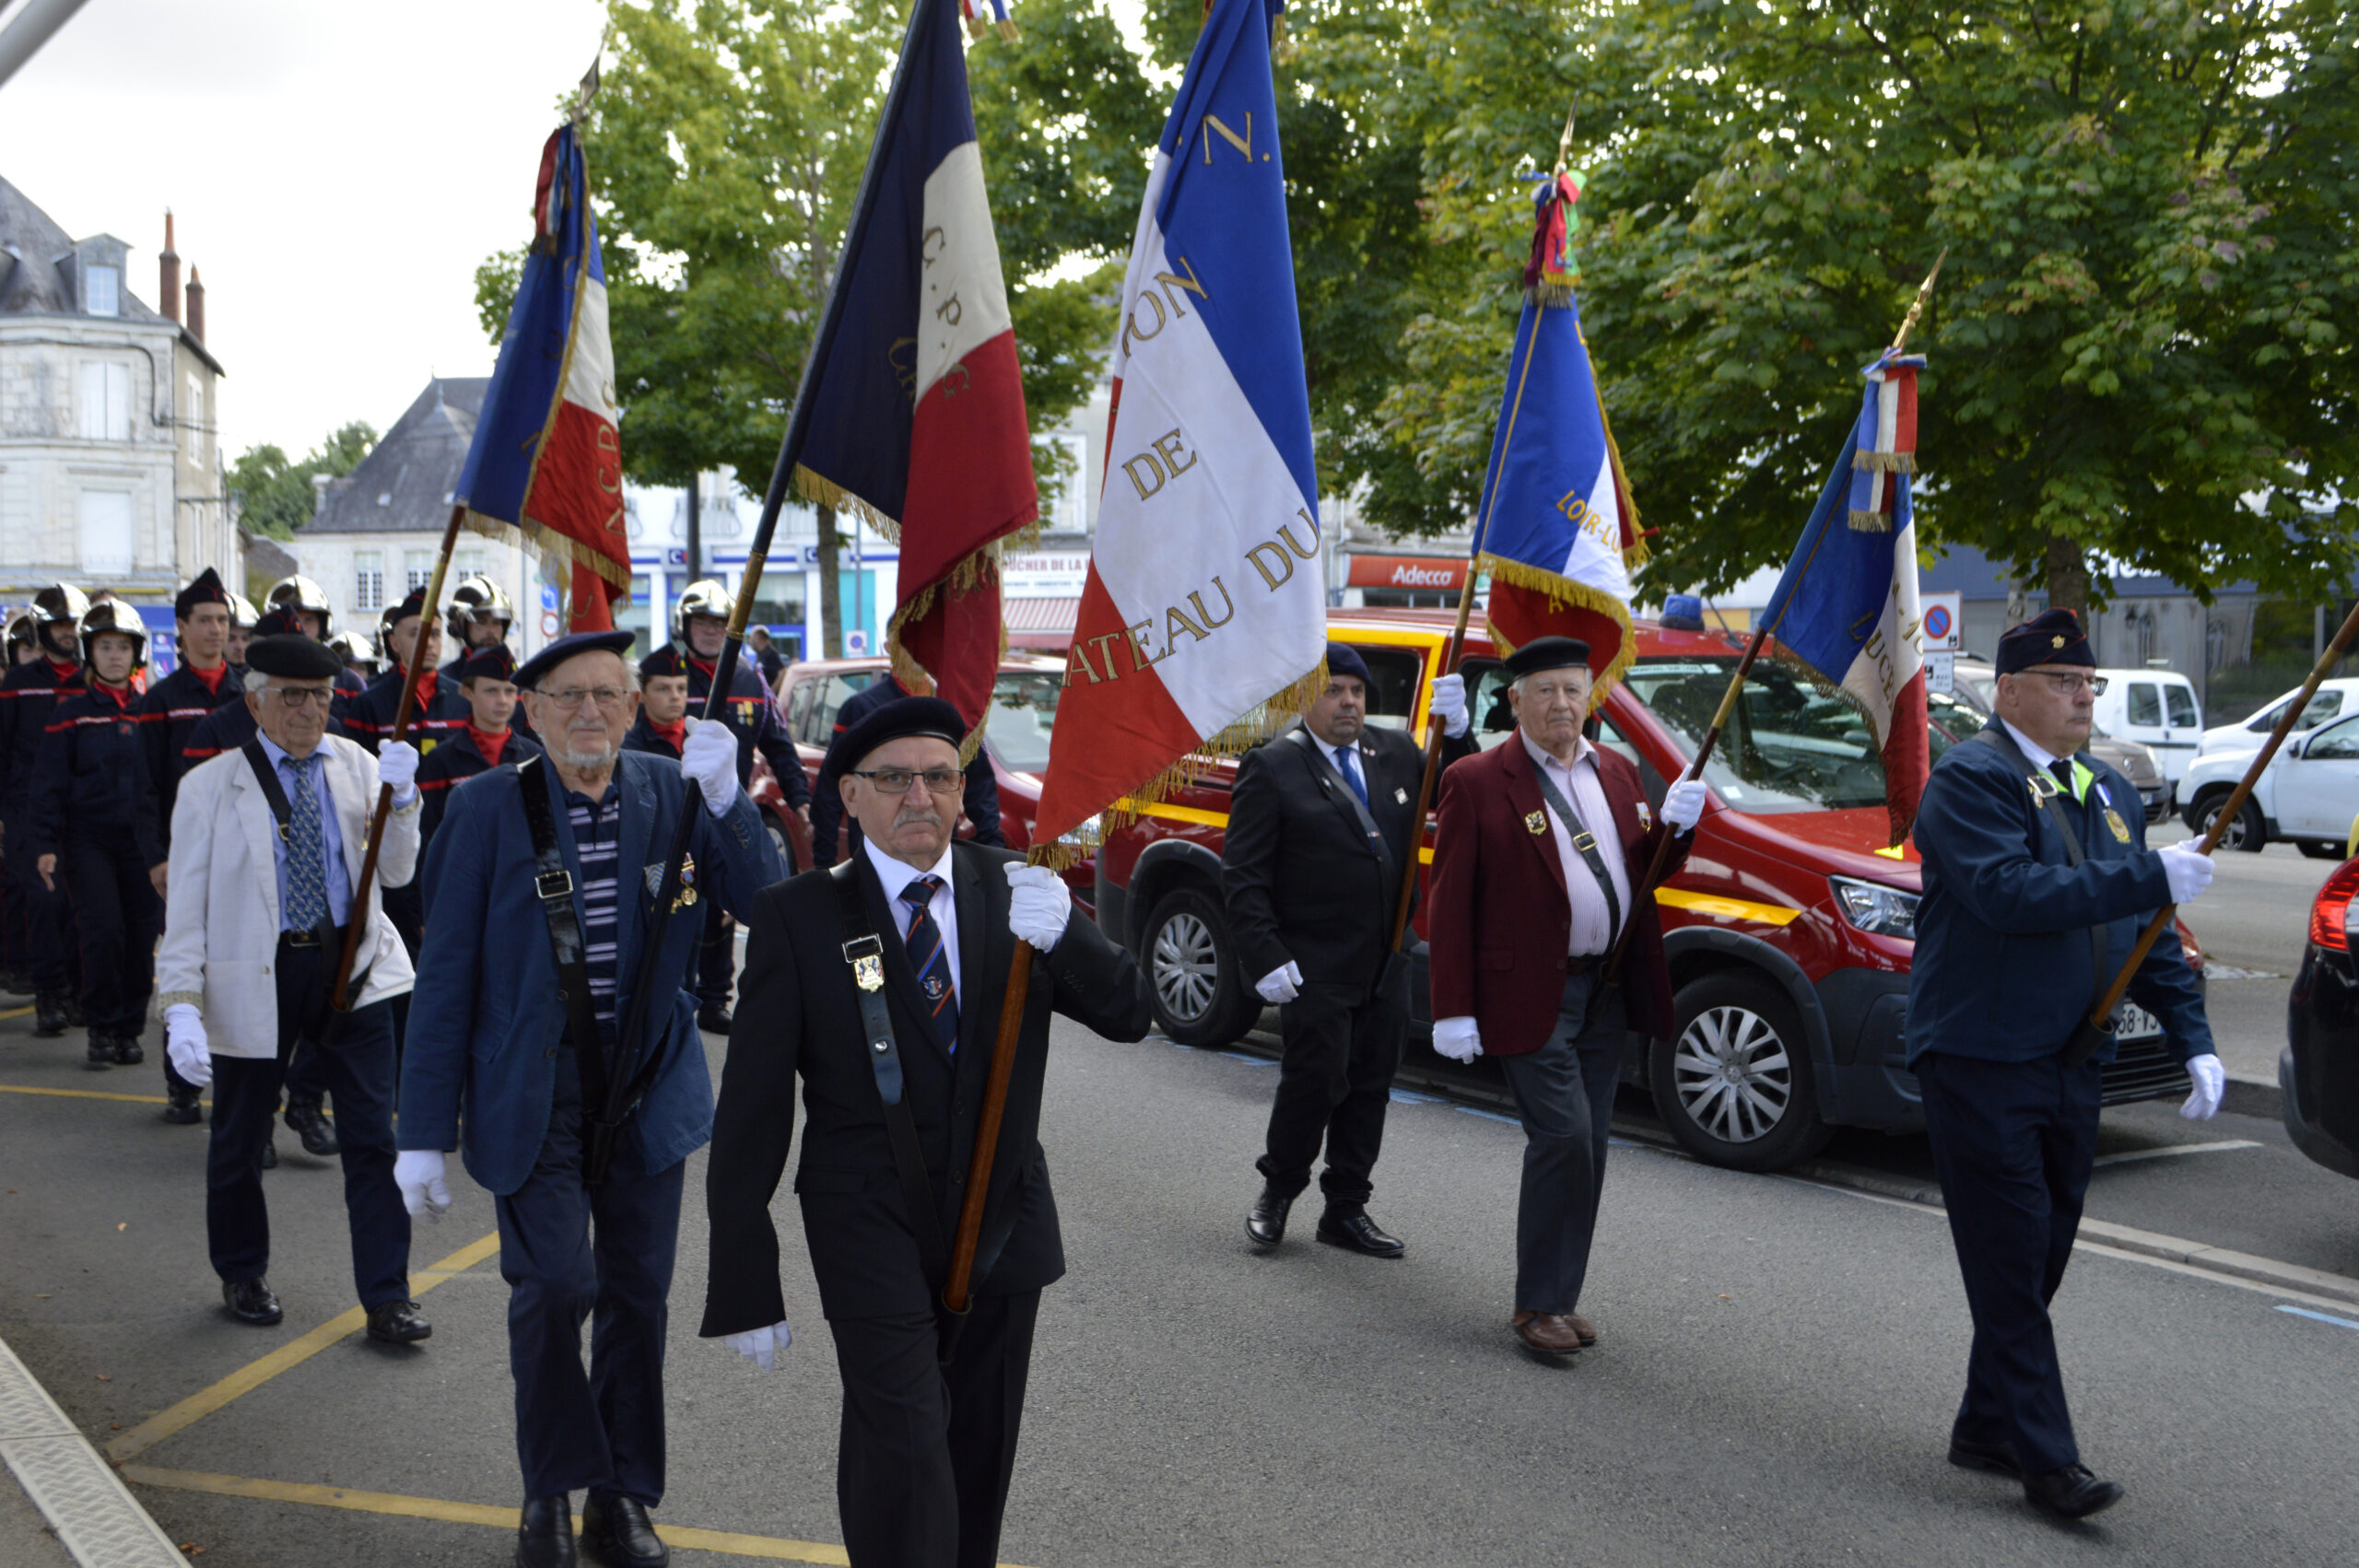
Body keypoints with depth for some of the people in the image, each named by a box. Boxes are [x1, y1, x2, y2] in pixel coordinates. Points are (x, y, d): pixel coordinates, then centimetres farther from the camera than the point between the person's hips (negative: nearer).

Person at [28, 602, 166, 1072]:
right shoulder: (70, 714, 1)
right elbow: (48, 785, 0)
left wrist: (164, 847, 10)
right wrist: (44, 845, -7)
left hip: (141, 843, 2)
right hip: (87, 842, -2)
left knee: (143, 935, 1)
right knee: (103, 929, -12)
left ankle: (130, 1030, 14)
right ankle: (103, 1031, 1)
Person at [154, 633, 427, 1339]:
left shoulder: (354, 764, 5)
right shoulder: (211, 786, -3)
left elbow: (397, 870, 1)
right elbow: (185, 907, -4)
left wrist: (400, 799, -16)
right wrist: (181, 1006, -13)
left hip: (352, 967, 2)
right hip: (253, 978, -1)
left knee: (373, 1139, -1)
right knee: (239, 1142, 13)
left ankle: (386, 1299, 7)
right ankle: (242, 1277, 36)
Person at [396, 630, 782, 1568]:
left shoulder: (674, 795, -1)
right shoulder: (488, 808, -7)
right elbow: (446, 976, -5)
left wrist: (726, 801, -21)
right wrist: (424, 1131, -6)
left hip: (648, 1084, 3)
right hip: (533, 1092, -3)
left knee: (637, 1292, 10)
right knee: (555, 1282, -14)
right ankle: (553, 1487, 11)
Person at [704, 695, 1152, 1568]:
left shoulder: (1012, 890, 1)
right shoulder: (800, 916, -9)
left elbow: (1130, 1016, -5)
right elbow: (751, 1113, -8)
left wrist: (1061, 935, -26)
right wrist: (745, 1285, -10)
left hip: (1004, 1224, 4)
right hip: (874, 1229, -4)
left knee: (980, 1449, 16)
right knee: (904, 1441, -14)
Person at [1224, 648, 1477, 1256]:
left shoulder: (1397, 754, 10)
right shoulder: (1272, 768, -6)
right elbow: (1242, 876, -9)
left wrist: (1456, 730, -10)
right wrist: (1266, 957, -17)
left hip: (1386, 968, 6)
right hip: (1314, 971, -6)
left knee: (1370, 1089, 10)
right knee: (1316, 1082, -4)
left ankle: (1346, 1211, 22)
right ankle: (1276, 1192, 19)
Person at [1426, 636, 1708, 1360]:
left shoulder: (1618, 772, 12)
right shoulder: (1476, 782, -7)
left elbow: (1647, 870, 17)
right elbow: (1450, 902, -9)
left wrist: (1674, 826, -5)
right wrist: (1454, 1009, -14)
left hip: (1608, 992, 6)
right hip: (1530, 995, -6)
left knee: (1585, 1150, 10)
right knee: (1564, 1139, -12)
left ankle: (1560, 1298, 21)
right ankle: (1539, 1303, 1)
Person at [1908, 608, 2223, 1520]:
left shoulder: (2110, 792, 14)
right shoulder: (1971, 779, -10)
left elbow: (2146, 934, 16)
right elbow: (2010, 894, -26)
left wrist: (2193, 1039, 6)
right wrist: (2151, 879, -23)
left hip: (2073, 1066, 8)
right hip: (1981, 1061, -8)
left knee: (2039, 1263, 14)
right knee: (2011, 1269, -4)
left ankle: (1985, 1429, 27)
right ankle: (2046, 1461, 1)